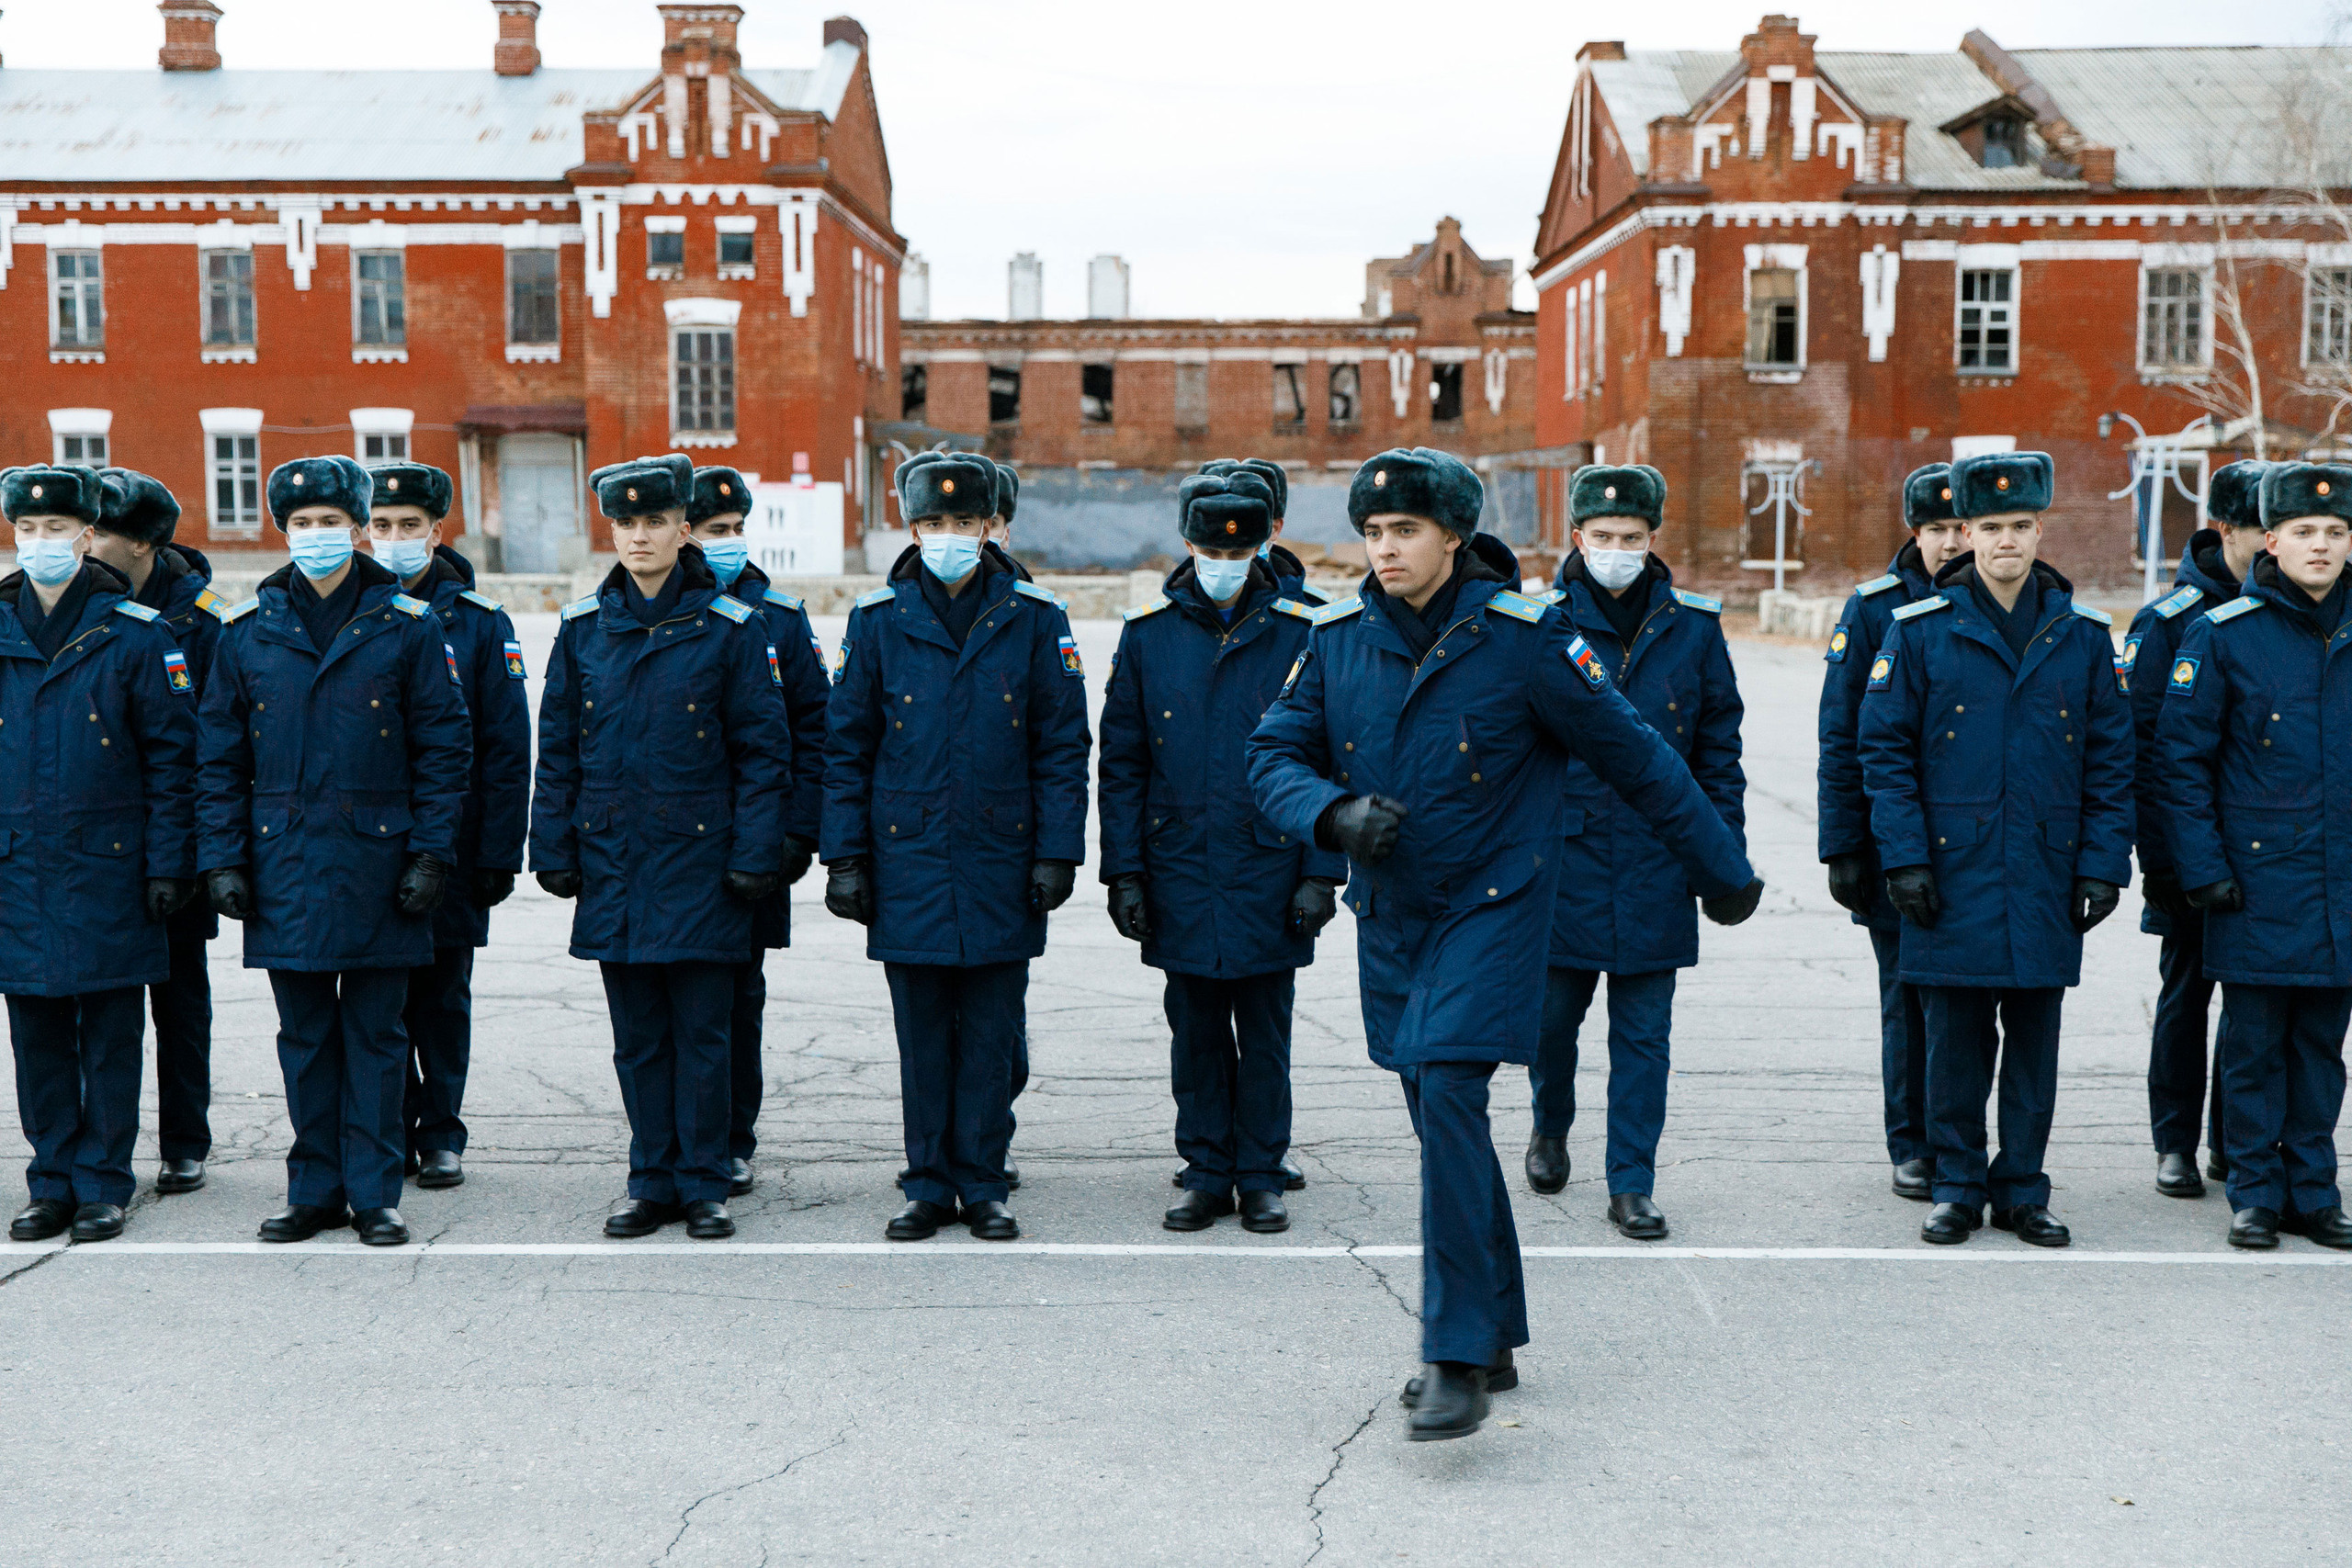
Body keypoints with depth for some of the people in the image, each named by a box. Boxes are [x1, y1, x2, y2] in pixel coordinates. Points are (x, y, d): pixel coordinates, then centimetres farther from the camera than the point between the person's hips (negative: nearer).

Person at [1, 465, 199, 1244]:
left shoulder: (137, 633, -3)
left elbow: (173, 757, -3)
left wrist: (168, 864, -7)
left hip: (110, 866, -3)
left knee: (110, 1034, 4)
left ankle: (103, 1185, 14)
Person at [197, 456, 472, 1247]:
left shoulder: (407, 625, 0)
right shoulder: (247, 629, 6)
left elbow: (444, 748, 0)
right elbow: (219, 754, 9)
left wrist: (432, 854, -6)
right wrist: (222, 858, 1)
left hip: (378, 861, -2)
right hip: (285, 864, 2)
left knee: (375, 1036, 4)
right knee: (304, 1037, 9)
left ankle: (375, 1194, 12)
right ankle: (314, 1190, 19)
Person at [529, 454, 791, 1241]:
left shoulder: (731, 628, -2)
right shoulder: (583, 628, 6)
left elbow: (764, 753, -2)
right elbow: (556, 749, 10)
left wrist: (755, 853, -8)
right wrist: (553, 849, 5)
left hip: (700, 863, -3)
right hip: (613, 865, 3)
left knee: (702, 1034, 3)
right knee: (637, 1037, 9)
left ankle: (704, 1185, 14)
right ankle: (653, 1183, 20)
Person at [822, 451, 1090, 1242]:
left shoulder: (1034, 617, 1)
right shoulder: (877, 619, 3)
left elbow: (1062, 745, 3)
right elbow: (845, 746, 6)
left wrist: (1057, 852, -3)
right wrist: (844, 857, 1)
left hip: (1001, 861, 0)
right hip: (908, 859, 1)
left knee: (991, 1035, 5)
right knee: (921, 1034, 7)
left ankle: (983, 1184, 17)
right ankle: (928, 1185, 18)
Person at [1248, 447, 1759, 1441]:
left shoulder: (1521, 638, -12)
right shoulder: (1338, 638, 1)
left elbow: (1633, 756, -4)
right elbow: (1274, 754, 5)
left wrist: (1721, 870, 3)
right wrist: (1335, 814, -18)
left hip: (1491, 908, -5)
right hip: (1389, 913, 5)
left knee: (1447, 1098, -19)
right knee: (1441, 1118, 12)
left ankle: (1459, 1360, -12)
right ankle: (1496, 1337, 27)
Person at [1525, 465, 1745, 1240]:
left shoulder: (1692, 625, 3)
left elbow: (1719, 744, 8)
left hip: (1656, 864, 1)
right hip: (1564, 858, -1)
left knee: (1643, 1036, 4)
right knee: (1552, 1015, 11)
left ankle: (1632, 1185, 14)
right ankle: (1551, 1128, 40)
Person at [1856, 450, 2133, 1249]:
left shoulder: (2083, 636, 6)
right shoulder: (1919, 630, -1)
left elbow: (2110, 759, 8)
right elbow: (1885, 749, -1)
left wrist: (2103, 865, 2)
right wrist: (1904, 855, -8)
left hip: (2045, 878, 2)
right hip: (1953, 876, -2)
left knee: (2034, 1043, 8)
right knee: (1956, 1041, 5)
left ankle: (2023, 1190, 20)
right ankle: (1957, 1186, 17)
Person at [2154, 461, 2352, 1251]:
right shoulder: (2221, 634, -5)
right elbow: (2180, 760, -4)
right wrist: (2202, 869, -9)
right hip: (2257, 882, -3)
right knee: (2254, 1045, 3)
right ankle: (2255, 1192, 15)